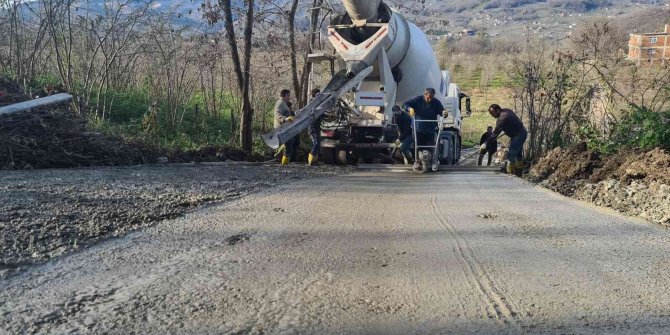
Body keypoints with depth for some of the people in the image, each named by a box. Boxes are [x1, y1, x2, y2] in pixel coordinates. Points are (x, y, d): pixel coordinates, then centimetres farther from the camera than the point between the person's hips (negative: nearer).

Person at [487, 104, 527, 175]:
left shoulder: (502, 118, -26)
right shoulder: (506, 110, 4)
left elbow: (496, 132, -26)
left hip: (518, 135, -11)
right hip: (522, 133, 11)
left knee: (511, 155, -12)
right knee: (518, 153, 21)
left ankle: (510, 172, -11)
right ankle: (518, 171, 33)